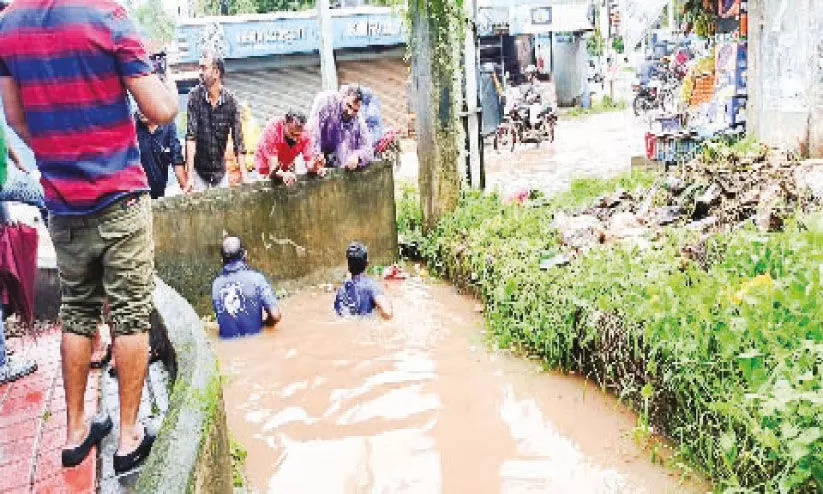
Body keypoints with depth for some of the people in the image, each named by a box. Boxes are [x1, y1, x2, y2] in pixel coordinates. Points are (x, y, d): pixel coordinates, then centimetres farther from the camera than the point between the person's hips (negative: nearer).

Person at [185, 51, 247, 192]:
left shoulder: (231, 100, -9)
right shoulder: (195, 95, -11)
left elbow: (238, 141, -9)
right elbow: (191, 136, -16)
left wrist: (244, 179, -15)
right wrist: (189, 176, -23)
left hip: (220, 170, 1)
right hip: (198, 168, -1)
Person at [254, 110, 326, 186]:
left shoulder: (304, 133, -23)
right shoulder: (272, 129, -32)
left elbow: (309, 161, -21)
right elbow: (273, 169, -34)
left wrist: (315, 166, -45)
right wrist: (284, 175, -56)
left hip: (287, 168, 4)